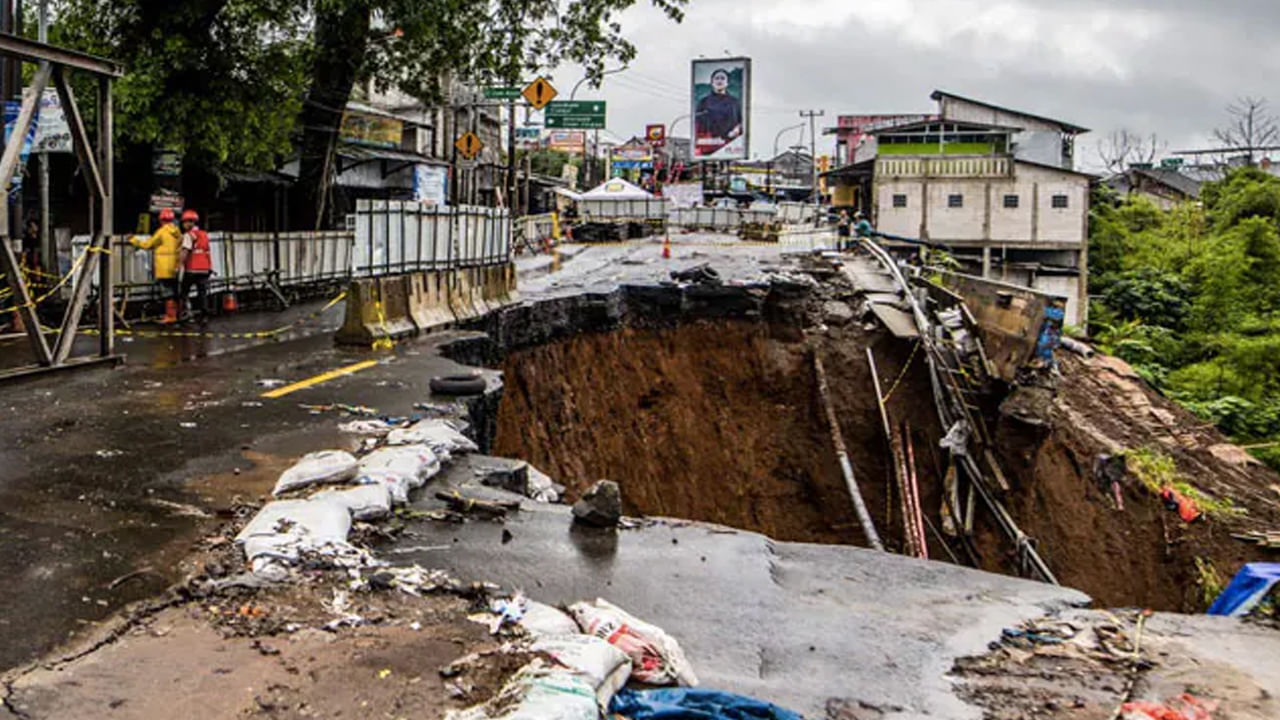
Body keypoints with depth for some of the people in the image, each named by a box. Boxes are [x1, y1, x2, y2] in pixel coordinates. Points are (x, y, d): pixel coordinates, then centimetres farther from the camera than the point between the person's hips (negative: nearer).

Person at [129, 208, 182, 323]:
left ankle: (170, 316, -5)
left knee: (167, 292, -5)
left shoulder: (162, 232, -11)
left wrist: (133, 240, 10)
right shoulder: (177, 233, 9)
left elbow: (147, 244, -3)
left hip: (164, 269, -7)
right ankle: (175, 314, 18)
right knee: (174, 292, 13)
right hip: (174, 268, 7)